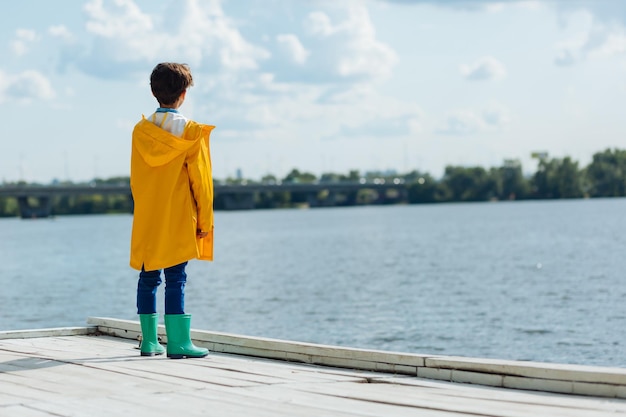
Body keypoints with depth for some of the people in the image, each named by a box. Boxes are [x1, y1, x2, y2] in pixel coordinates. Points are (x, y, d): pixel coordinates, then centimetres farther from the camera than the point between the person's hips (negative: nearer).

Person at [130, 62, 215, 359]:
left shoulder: (140, 130, 4)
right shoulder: (191, 132, -7)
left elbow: (135, 178, 10)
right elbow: (200, 179, -5)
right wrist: (205, 220, 2)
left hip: (146, 221, 4)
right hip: (178, 219, -4)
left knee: (148, 278, 9)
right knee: (175, 279, -5)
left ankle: (149, 341, 13)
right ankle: (178, 343, -6)